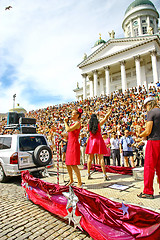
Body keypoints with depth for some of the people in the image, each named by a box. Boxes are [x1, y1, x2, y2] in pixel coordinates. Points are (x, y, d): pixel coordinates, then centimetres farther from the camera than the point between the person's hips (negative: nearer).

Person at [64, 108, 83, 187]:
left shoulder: (77, 123, -11)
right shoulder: (73, 123, 18)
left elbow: (68, 130, -21)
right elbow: (68, 130, 19)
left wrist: (65, 122, -8)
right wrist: (66, 122, 15)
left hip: (74, 144, -10)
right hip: (70, 144, 10)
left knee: (73, 165, -9)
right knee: (68, 164, 14)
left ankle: (79, 182, 4)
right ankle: (71, 180, 30)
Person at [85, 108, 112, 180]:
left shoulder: (89, 124, 3)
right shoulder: (99, 124, -3)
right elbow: (106, 118, 5)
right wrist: (110, 111, 17)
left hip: (91, 141, 3)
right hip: (98, 140, -2)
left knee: (90, 158, 9)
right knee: (101, 158, -1)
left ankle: (88, 174, 14)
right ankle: (104, 174, 0)